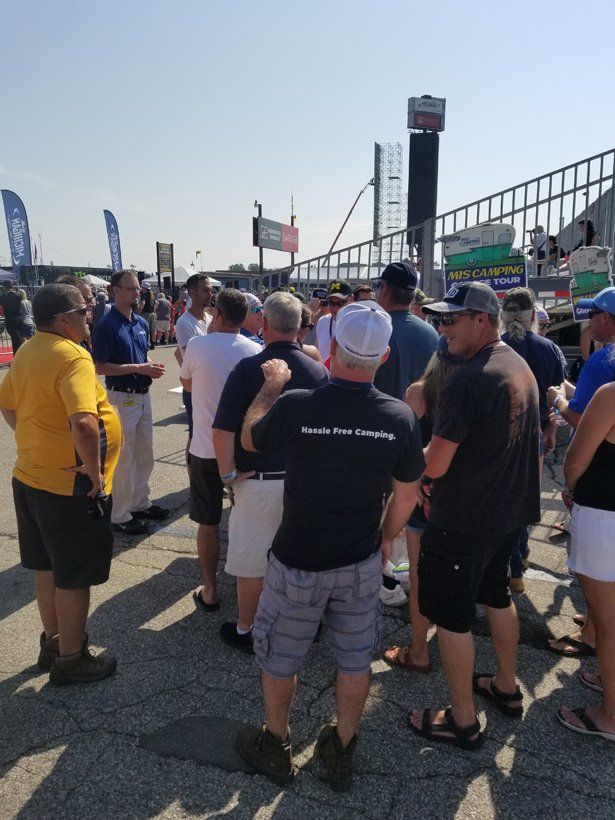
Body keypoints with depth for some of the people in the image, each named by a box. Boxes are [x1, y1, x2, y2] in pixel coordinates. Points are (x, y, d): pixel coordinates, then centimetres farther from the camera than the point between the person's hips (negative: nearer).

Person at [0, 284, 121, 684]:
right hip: (71, 486, -9)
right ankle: (70, 659, 24)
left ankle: (53, 640, 41)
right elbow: (83, 423, -35)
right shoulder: (73, 357, -23)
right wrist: (94, 470, -22)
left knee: (48, 567, 23)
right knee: (74, 576, 8)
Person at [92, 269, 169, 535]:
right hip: (121, 397, -8)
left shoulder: (142, 323, 9)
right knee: (124, 458, 0)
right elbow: (100, 367, -18)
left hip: (143, 395, 8)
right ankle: (120, 515, 12)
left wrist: (152, 366, -2)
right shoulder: (107, 325, -15)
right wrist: (139, 368, -21)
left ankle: (140, 503, 33)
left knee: (145, 454, 17)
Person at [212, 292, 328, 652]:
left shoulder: (248, 369, -14)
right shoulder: (319, 371, -4)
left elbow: (224, 431, -17)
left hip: (259, 482, -3)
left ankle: (245, 630, 29)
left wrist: (228, 473, -3)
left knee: (252, 561, 13)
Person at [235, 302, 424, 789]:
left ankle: (276, 747, 41)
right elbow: (406, 496, -1)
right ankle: (342, 753, 40)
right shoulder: (400, 417, -14)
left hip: (298, 562, -2)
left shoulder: (294, 406, -23)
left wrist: (271, 387, 12)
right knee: (355, 659, 21)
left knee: (280, 659, 20)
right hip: (362, 563, 3)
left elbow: (249, 439, 0)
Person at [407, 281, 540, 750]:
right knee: (496, 596, 25)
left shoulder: (468, 380, -24)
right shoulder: (521, 367, 5)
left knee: (450, 616, 6)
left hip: (463, 520, -9)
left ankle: (463, 722, 20)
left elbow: (435, 464, -23)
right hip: (509, 510, 9)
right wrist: (439, 485, 9)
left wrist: (422, 479, 0)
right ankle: (507, 689, 43)